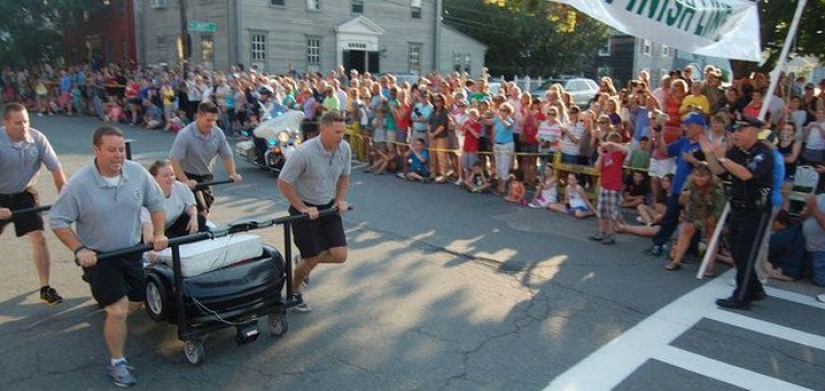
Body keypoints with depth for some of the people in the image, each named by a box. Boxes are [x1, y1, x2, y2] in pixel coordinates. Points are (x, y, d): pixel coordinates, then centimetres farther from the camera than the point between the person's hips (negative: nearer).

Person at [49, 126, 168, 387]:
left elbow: (156, 204, 4)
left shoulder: (137, 173, -11)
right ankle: (117, 364, 11)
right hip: (98, 256, -4)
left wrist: (159, 234, -7)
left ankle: (108, 302, 53)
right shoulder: (79, 184, -20)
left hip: (131, 251, 5)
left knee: (136, 301, 18)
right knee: (118, 311, -10)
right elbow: (58, 221, -11)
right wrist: (79, 250, -19)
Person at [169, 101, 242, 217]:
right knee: (201, 213, -16)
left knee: (205, 211, 18)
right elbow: (174, 160, -28)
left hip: (206, 177, 6)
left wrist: (233, 174, -13)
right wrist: (185, 182, -37)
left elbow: (227, 155, 1)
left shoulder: (218, 133, -9)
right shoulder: (185, 135, -25)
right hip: (188, 177, -6)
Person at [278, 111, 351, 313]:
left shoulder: (345, 149, -9)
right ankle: (293, 292, 29)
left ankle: (306, 260, 30)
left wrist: (340, 199, -2)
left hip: (328, 207, 6)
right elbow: (283, 183, -19)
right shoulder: (304, 152, -26)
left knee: (340, 255, -1)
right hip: (305, 209, -5)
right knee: (311, 259, -1)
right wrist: (303, 208, -19)